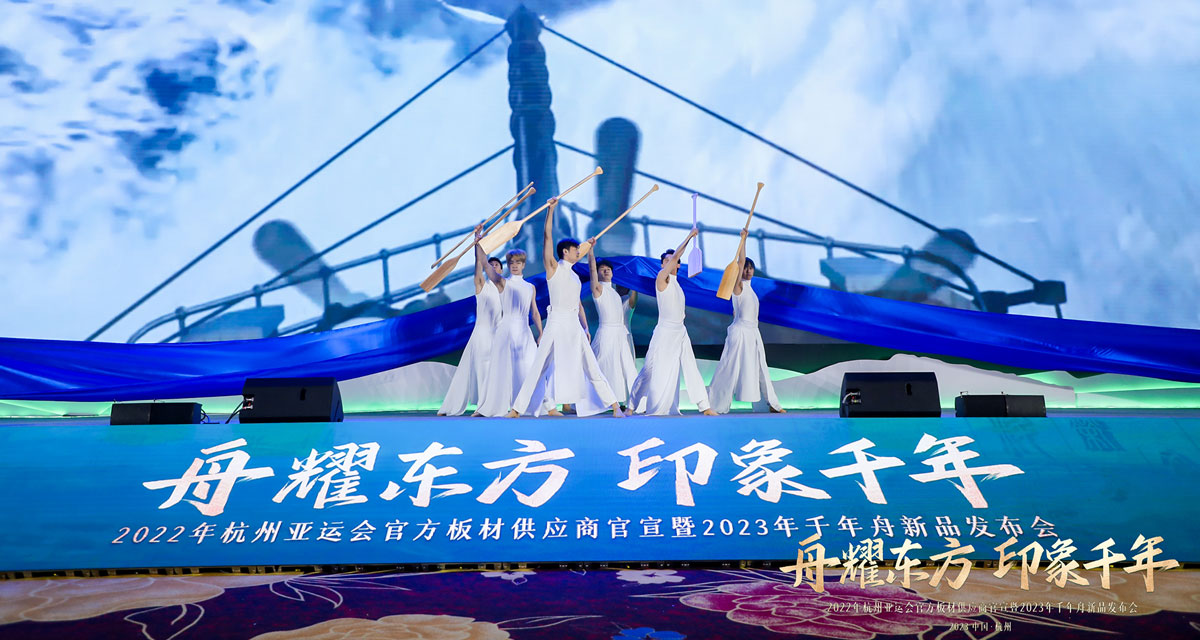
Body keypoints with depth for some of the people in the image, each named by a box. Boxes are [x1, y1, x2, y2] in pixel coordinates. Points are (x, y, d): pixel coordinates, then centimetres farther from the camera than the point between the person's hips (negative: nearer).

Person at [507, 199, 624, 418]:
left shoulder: (575, 277, 19)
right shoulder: (553, 268, 2)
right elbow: (547, 236, -7)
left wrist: (585, 326, 21)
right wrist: (550, 210, -11)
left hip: (574, 327, 5)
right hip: (556, 324, -5)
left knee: (591, 368, 5)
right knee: (539, 368, -3)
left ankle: (614, 405, 6)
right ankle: (517, 408, 4)